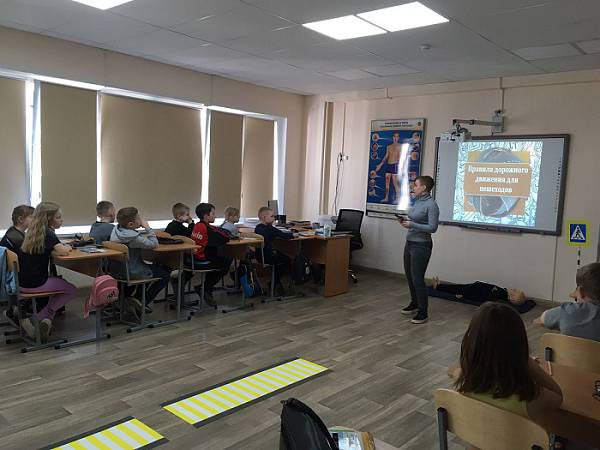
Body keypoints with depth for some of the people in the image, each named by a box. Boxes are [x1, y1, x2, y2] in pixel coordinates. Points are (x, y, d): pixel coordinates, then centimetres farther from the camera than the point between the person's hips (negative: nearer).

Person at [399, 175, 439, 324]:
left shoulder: (431, 205, -17)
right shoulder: (417, 201, 10)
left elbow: (432, 228, -22)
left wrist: (412, 225, -23)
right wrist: (405, 220, 4)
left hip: (421, 246, -9)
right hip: (409, 243, 9)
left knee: (417, 278, -4)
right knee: (409, 275, 18)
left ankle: (423, 313, 8)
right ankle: (414, 304, 36)